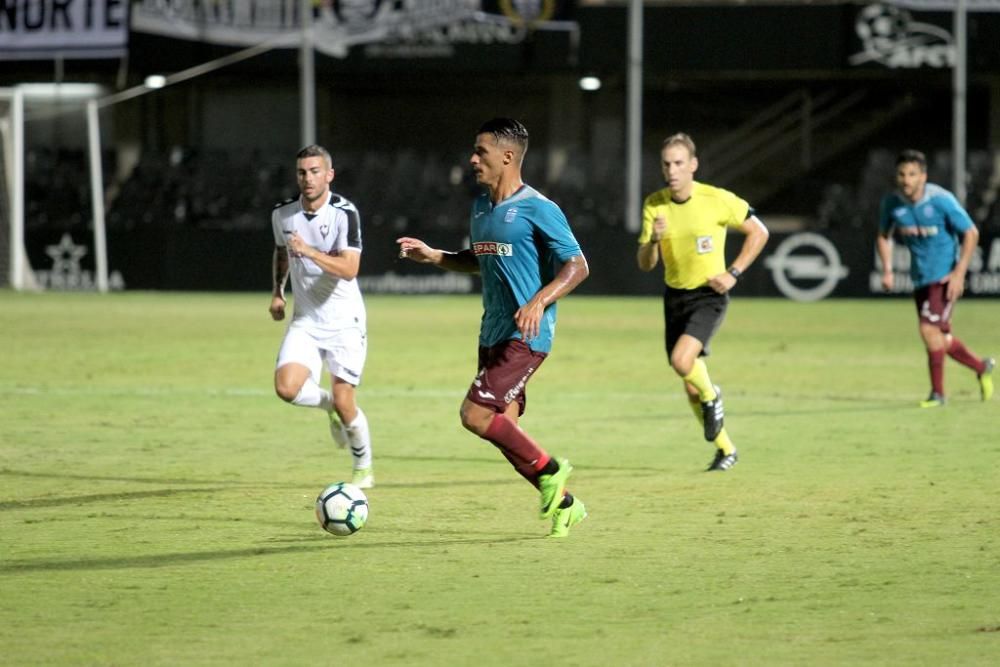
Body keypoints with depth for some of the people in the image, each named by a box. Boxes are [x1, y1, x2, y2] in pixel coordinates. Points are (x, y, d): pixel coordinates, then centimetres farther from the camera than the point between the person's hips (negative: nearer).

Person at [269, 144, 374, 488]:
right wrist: (277, 291, 14)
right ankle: (330, 405, 16)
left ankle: (364, 468, 19)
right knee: (286, 386, -18)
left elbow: (349, 269, -26)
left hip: (344, 321, -4)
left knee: (344, 403, -6)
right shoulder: (283, 213, 1)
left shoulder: (345, 213, -15)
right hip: (305, 320, 4)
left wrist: (310, 252, -37)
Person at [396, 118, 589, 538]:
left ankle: (549, 471, 0)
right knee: (504, 429, 7)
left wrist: (538, 302, -27)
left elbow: (577, 265, -14)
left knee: (475, 414, -18)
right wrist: (432, 257, 13)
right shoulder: (480, 208, 13)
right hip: (493, 334, 9)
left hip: (525, 335, -9)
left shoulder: (537, 209, -13)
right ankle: (564, 504, 20)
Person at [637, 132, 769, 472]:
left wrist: (733, 273, -9)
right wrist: (653, 240, -23)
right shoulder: (654, 204, -4)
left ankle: (712, 396, 4)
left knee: (682, 359, -28)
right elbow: (644, 264, -2)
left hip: (709, 295, -5)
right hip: (674, 296, 5)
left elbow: (759, 232, -1)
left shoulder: (718, 200, -14)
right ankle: (725, 449, 27)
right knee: (691, 388, 8)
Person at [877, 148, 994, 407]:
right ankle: (982, 367, 36)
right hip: (920, 277, 6)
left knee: (930, 329, -18)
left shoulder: (941, 200, -19)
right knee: (940, 338, 12)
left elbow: (971, 233, -11)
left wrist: (959, 273, -18)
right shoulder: (891, 203, -4)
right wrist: (887, 270, 0)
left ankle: (937, 393, -7)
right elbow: (884, 236, 14)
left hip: (945, 276, -6)